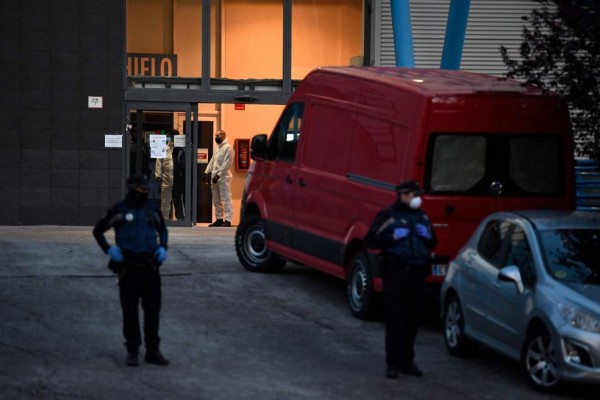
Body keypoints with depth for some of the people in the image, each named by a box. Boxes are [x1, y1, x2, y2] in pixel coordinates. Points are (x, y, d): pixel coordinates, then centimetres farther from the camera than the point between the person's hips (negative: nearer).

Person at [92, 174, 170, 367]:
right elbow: (98, 230, 6)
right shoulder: (119, 210, -3)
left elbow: (162, 230, 25)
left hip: (150, 266, 4)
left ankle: (153, 351, 13)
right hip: (129, 267, -4)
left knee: (153, 310, 5)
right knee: (130, 311, 1)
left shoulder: (152, 208, 9)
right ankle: (132, 351, 10)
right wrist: (109, 249, -6)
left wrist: (163, 248, 8)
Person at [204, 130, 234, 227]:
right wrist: (207, 172, 7)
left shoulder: (228, 148, -8)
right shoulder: (218, 148, 19)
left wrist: (218, 175, -19)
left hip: (223, 177, -9)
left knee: (226, 199, -10)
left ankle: (227, 220, -14)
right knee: (216, 200, 13)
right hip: (214, 177, 9)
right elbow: (212, 161, 20)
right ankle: (219, 219, 20)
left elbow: (227, 164, -15)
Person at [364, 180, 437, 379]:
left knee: (413, 318, 6)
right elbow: (370, 240, -6)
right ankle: (393, 363, -5)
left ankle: (407, 360, 14)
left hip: (417, 272, 5)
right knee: (394, 318, -6)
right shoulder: (388, 216, -1)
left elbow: (433, 243, 25)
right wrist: (393, 237, -17)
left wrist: (428, 236, 3)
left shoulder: (422, 216, 16)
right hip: (396, 272, -5)